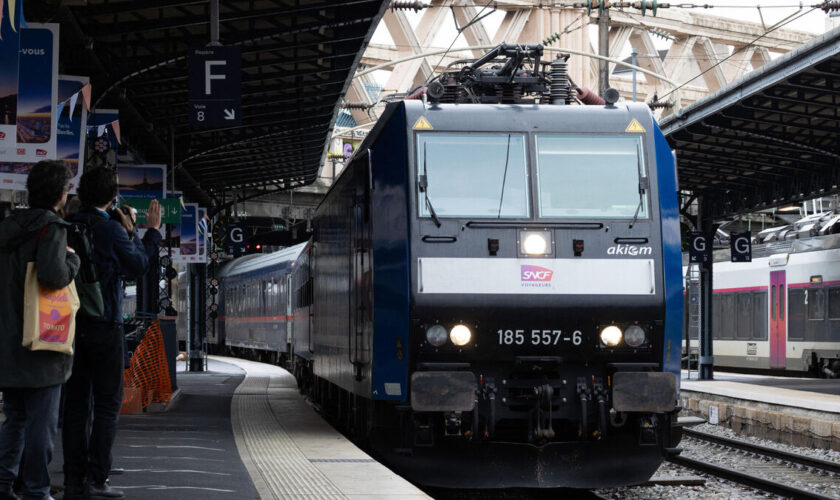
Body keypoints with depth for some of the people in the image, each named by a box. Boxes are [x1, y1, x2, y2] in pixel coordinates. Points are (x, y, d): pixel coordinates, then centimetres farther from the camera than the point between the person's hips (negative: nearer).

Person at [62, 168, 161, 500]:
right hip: (104, 325, -6)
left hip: (71, 324, 6)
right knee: (107, 404, 0)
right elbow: (137, 266, 1)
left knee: (76, 403, 7)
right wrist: (151, 232, 12)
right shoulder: (110, 229, -11)